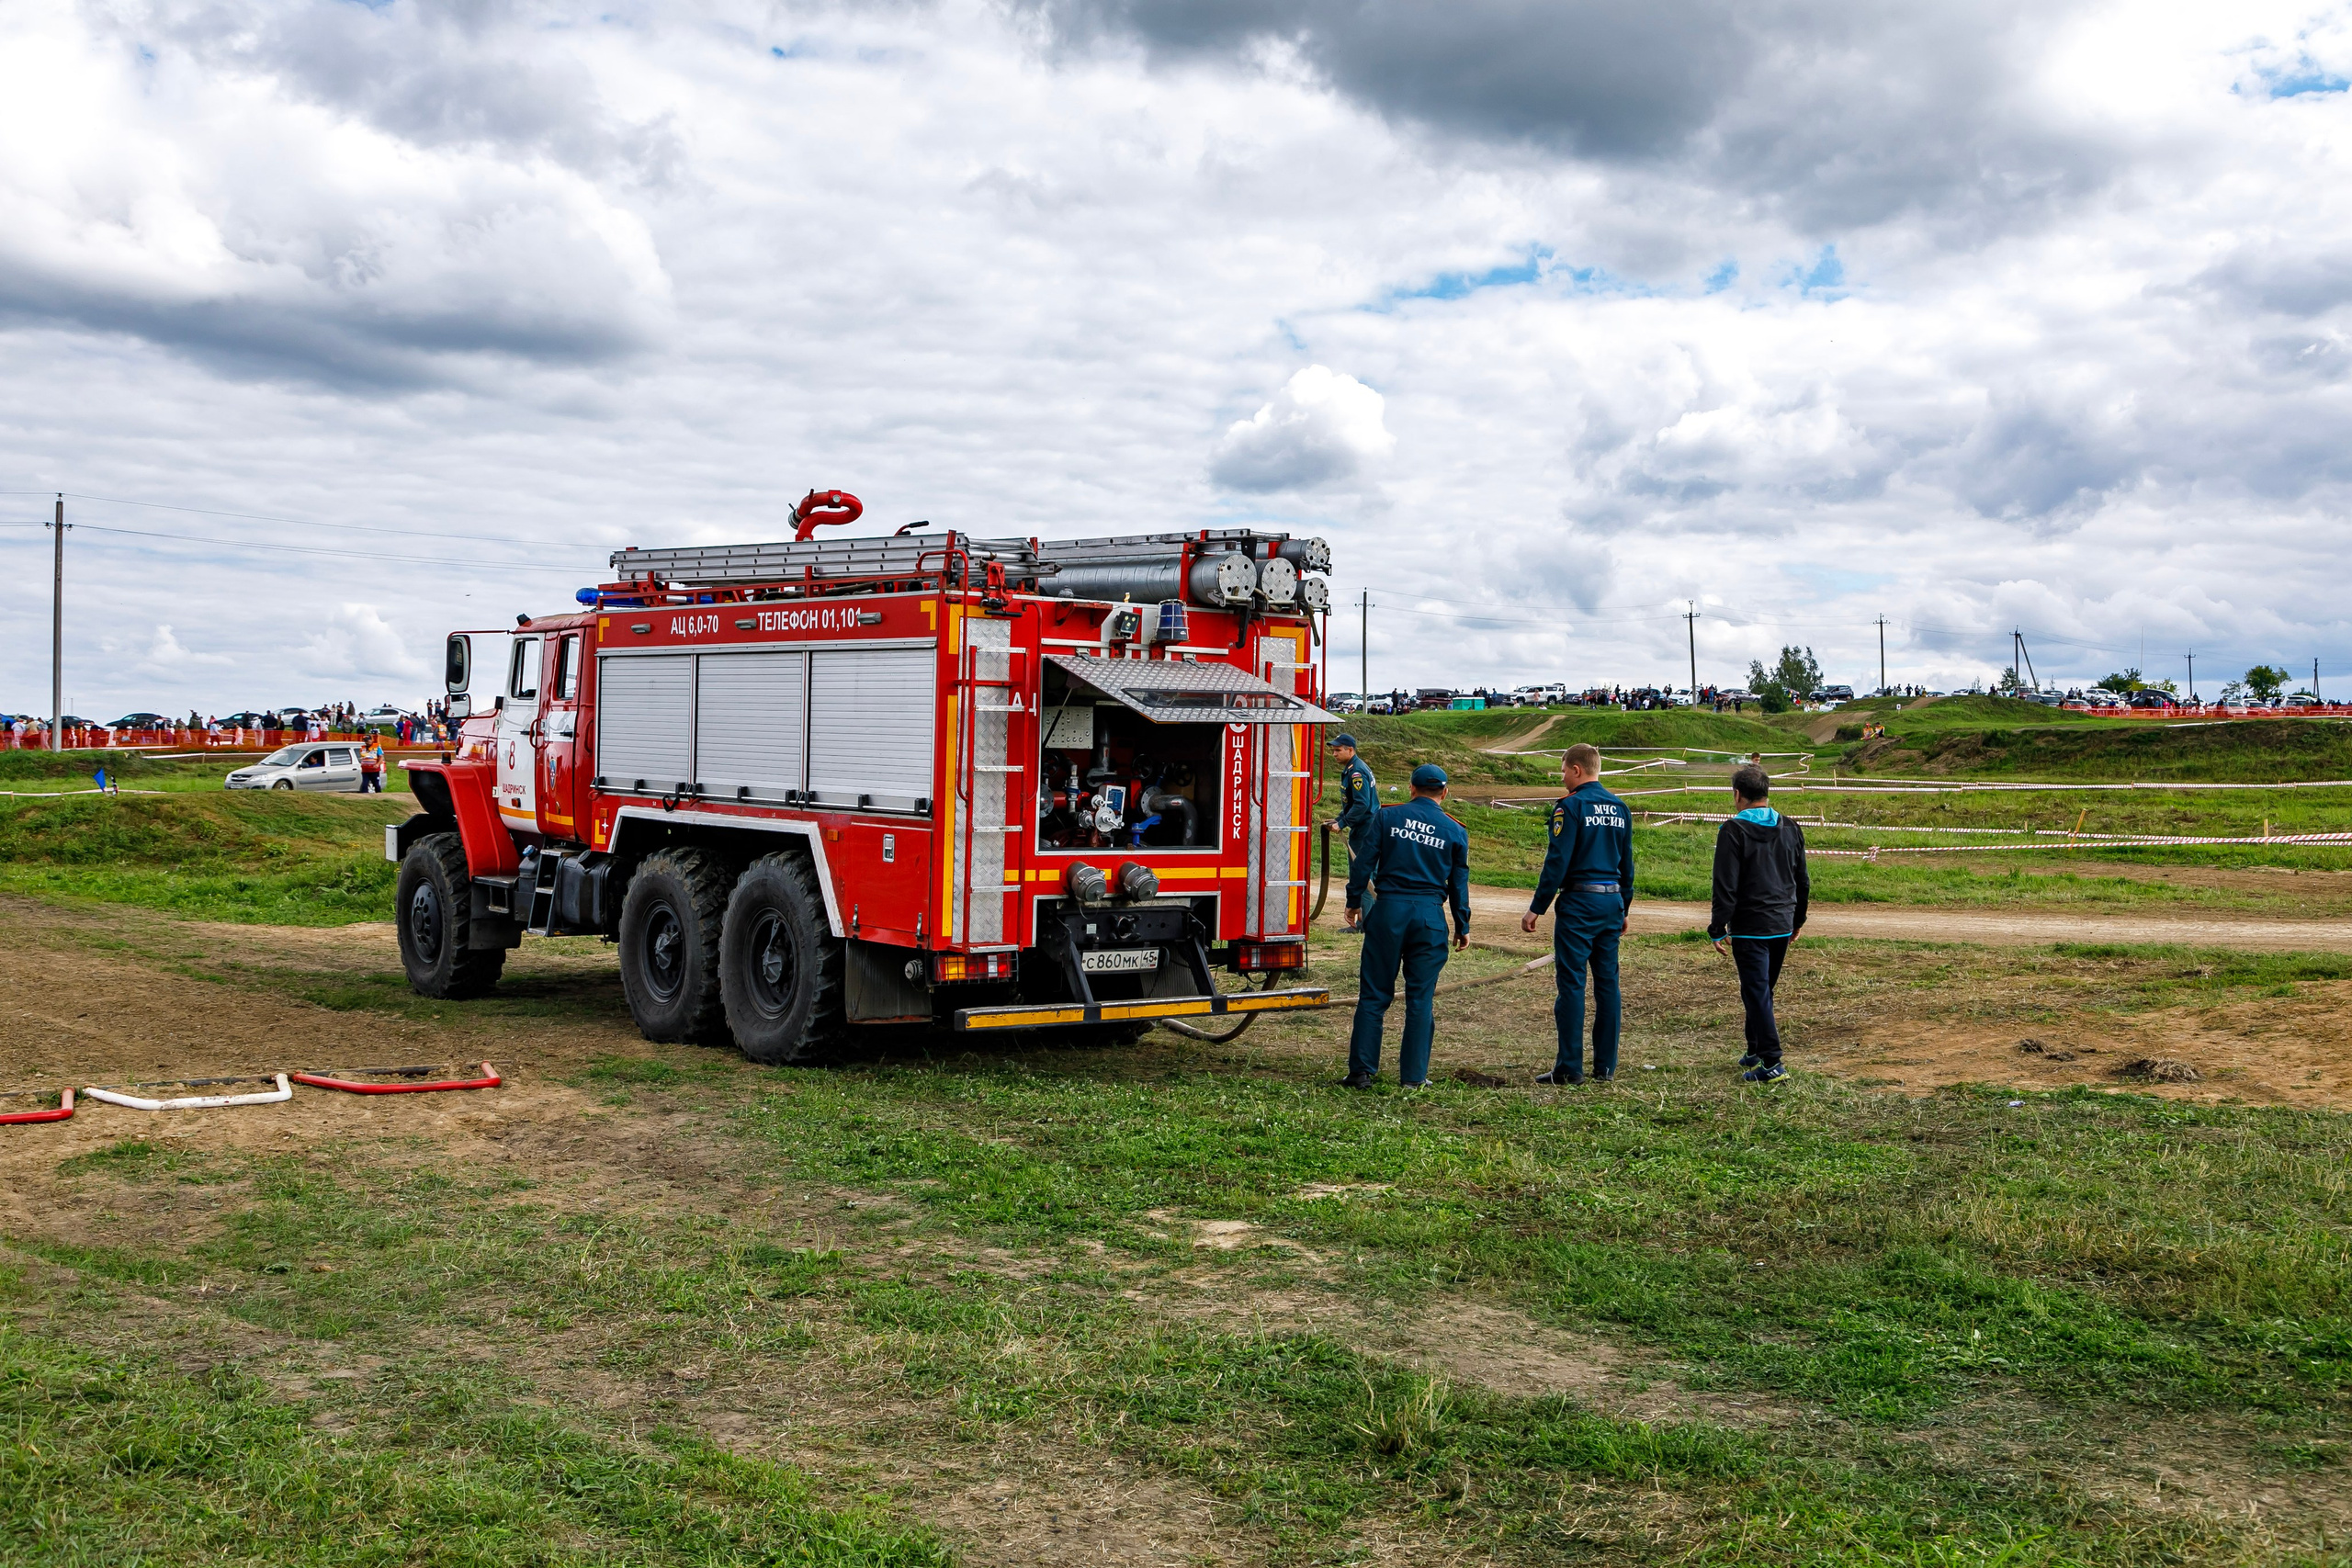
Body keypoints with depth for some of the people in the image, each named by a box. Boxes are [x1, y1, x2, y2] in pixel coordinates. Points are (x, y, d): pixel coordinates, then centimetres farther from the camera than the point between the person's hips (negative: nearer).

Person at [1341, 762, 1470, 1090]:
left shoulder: (1387, 816, 3)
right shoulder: (1455, 831, 7)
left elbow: (1364, 862, 0)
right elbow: (1459, 883, 9)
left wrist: (1354, 902, 9)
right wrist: (1462, 926, 16)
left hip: (1388, 909, -1)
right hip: (1430, 916, 1)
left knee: (1374, 994, 5)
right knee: (1420, 999, 7)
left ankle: (1361, 1071, 5)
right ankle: (1414, 1075, 8)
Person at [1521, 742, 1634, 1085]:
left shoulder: (1571, 806, -10)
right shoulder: (1620, 807, 12)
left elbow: (1556, 861, -14)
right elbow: (1627, 863, 16)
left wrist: (1536, 908, -9)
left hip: (1579, 902, -7)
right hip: (1612, 902, 7)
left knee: (1572, 983, -4)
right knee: (1607, 983, 9)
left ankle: (1570, 1068, -3)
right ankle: (1605, 1066, 12)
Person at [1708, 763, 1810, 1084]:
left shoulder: (1733, 831, -11)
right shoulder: (1790, 829, 8)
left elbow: (1726, 886, -14)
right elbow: (1802, 881, 15)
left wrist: (1718, 929, -8)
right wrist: (1797, 919, 26)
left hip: (1749, 928, -6)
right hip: (1782, 926, 6)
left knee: (1756, 993, -4)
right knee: (1763, 990, 19)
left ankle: (1772, 1064, -8)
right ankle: (1755, 1051, 30)